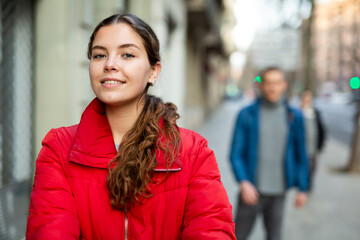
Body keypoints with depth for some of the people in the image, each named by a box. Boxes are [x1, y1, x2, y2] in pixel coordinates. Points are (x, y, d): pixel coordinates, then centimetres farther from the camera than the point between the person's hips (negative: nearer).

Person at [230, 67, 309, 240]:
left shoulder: (294, 117, 3)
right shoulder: (246, 115, -4)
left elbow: (301, 154, 9)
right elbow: (236, 153, -5)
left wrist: (302, 188, 8)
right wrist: (244, 183, -18)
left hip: (278, 192, 2)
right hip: (252, 190, -2)